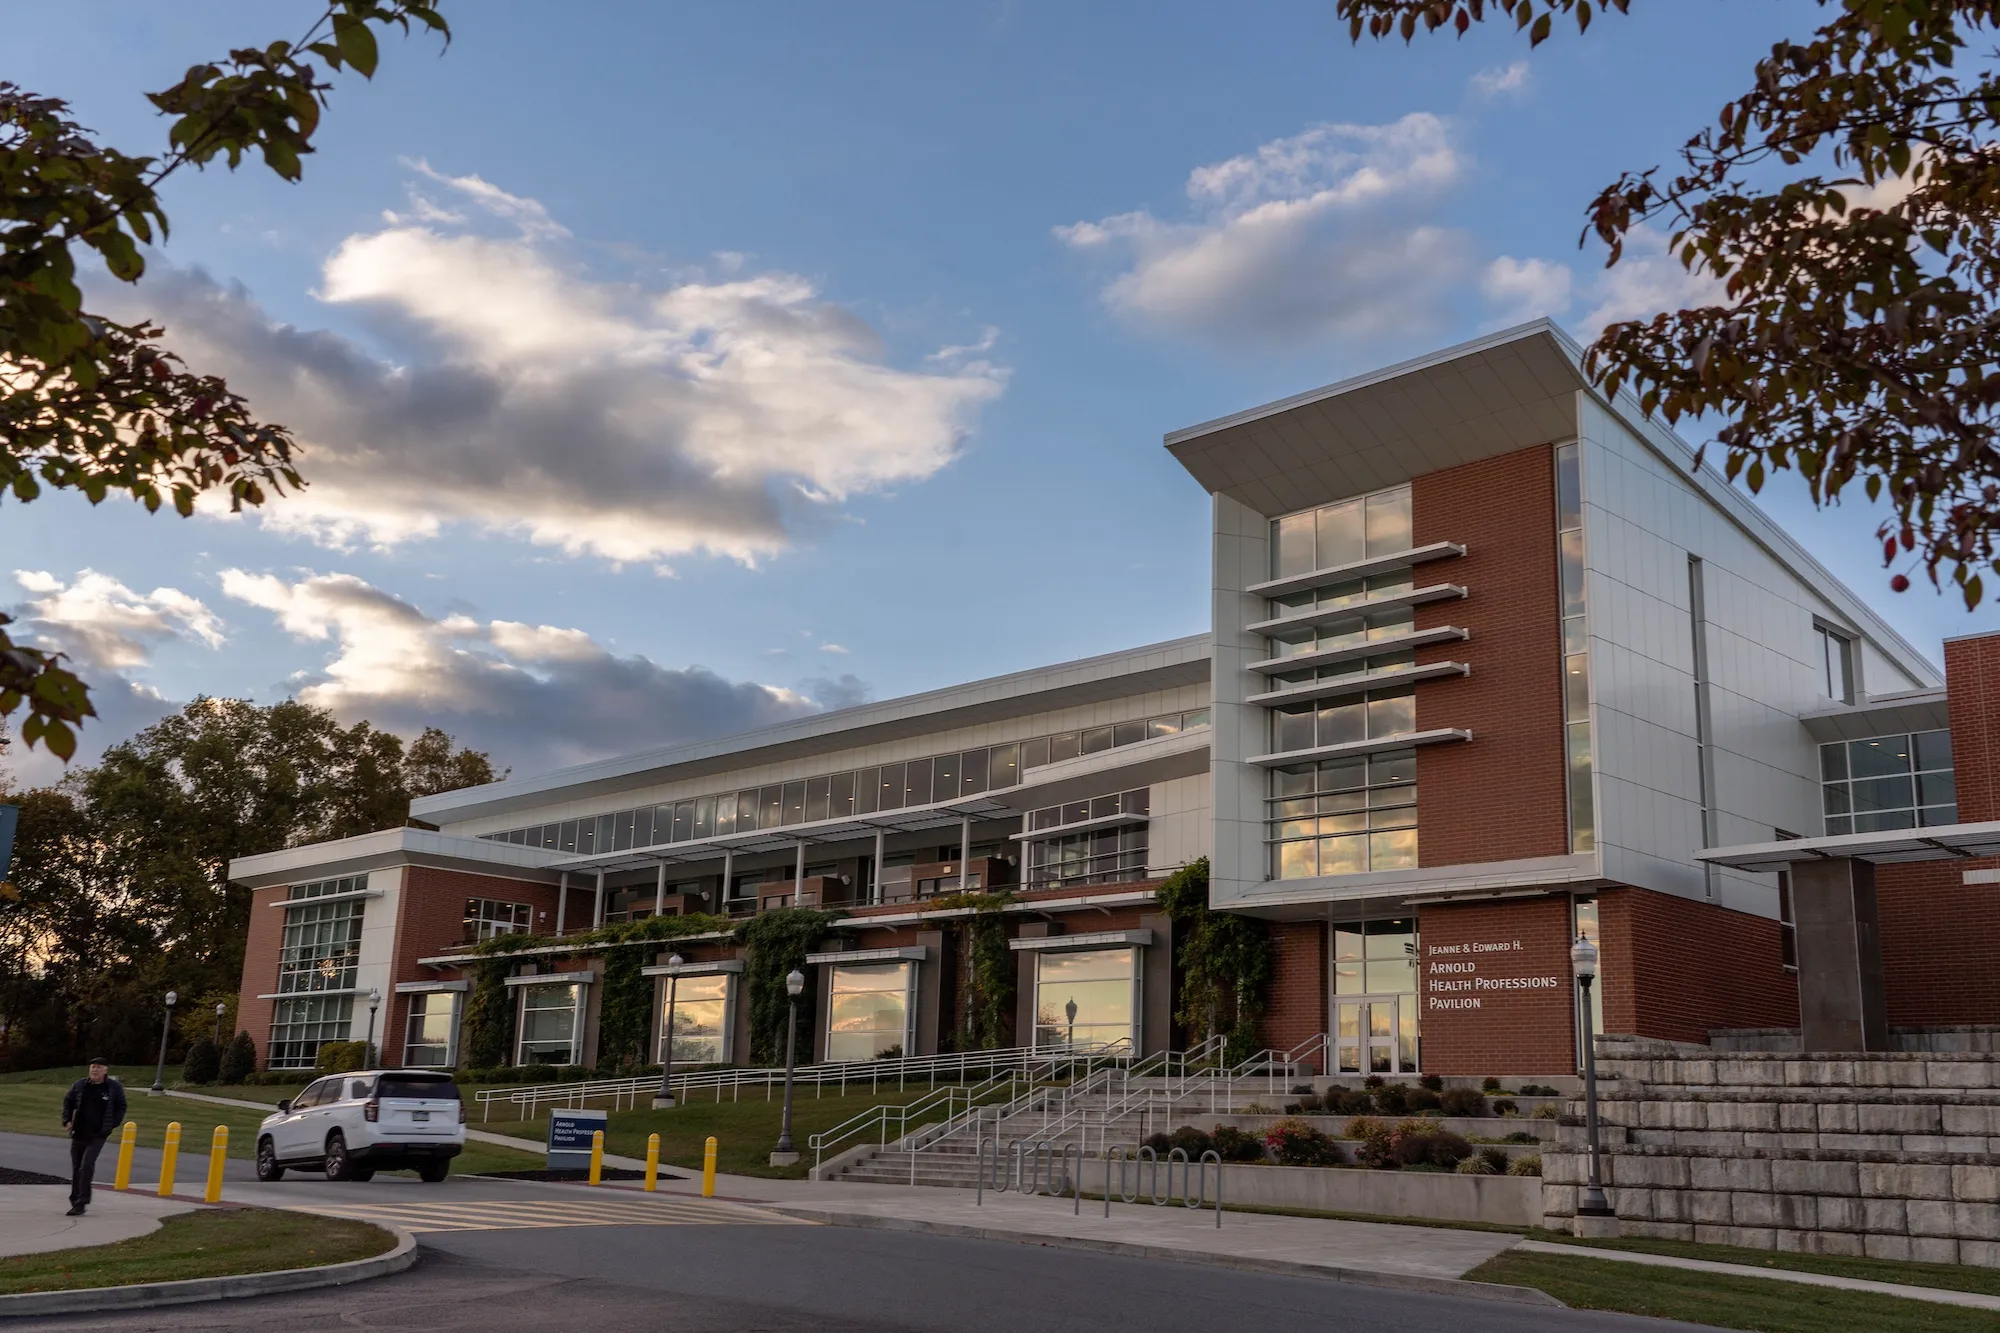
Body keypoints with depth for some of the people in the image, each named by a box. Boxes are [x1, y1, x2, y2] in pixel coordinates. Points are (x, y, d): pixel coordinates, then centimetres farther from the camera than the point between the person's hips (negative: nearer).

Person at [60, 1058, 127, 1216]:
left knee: (86, 1166, -15)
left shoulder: (114, 1087, -3)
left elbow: (121, 1107, 5)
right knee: (76, 1168, 11)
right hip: (78, 1134, 4)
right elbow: (67, 1101, 16)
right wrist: (67, 1120, 4)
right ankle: (75, 1200, 25)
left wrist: (112, 1125, -4)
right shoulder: (79, 1085, 3)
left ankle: (80, 1203, -12)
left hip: (97, 1136, -4)